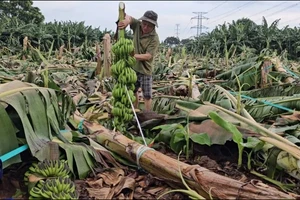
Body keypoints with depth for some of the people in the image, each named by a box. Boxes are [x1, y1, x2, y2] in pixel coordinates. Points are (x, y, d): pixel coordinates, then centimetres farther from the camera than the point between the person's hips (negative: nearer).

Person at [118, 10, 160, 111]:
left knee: (147, 95, 1)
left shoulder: (154, 39, -23)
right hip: (133, 67, 6)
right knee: (132, 91, 20)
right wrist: (127, 20, -31)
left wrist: (133, 56, -39)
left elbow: (148, 56, -29)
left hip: (145, 70, -6)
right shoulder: (137, 25, -7)